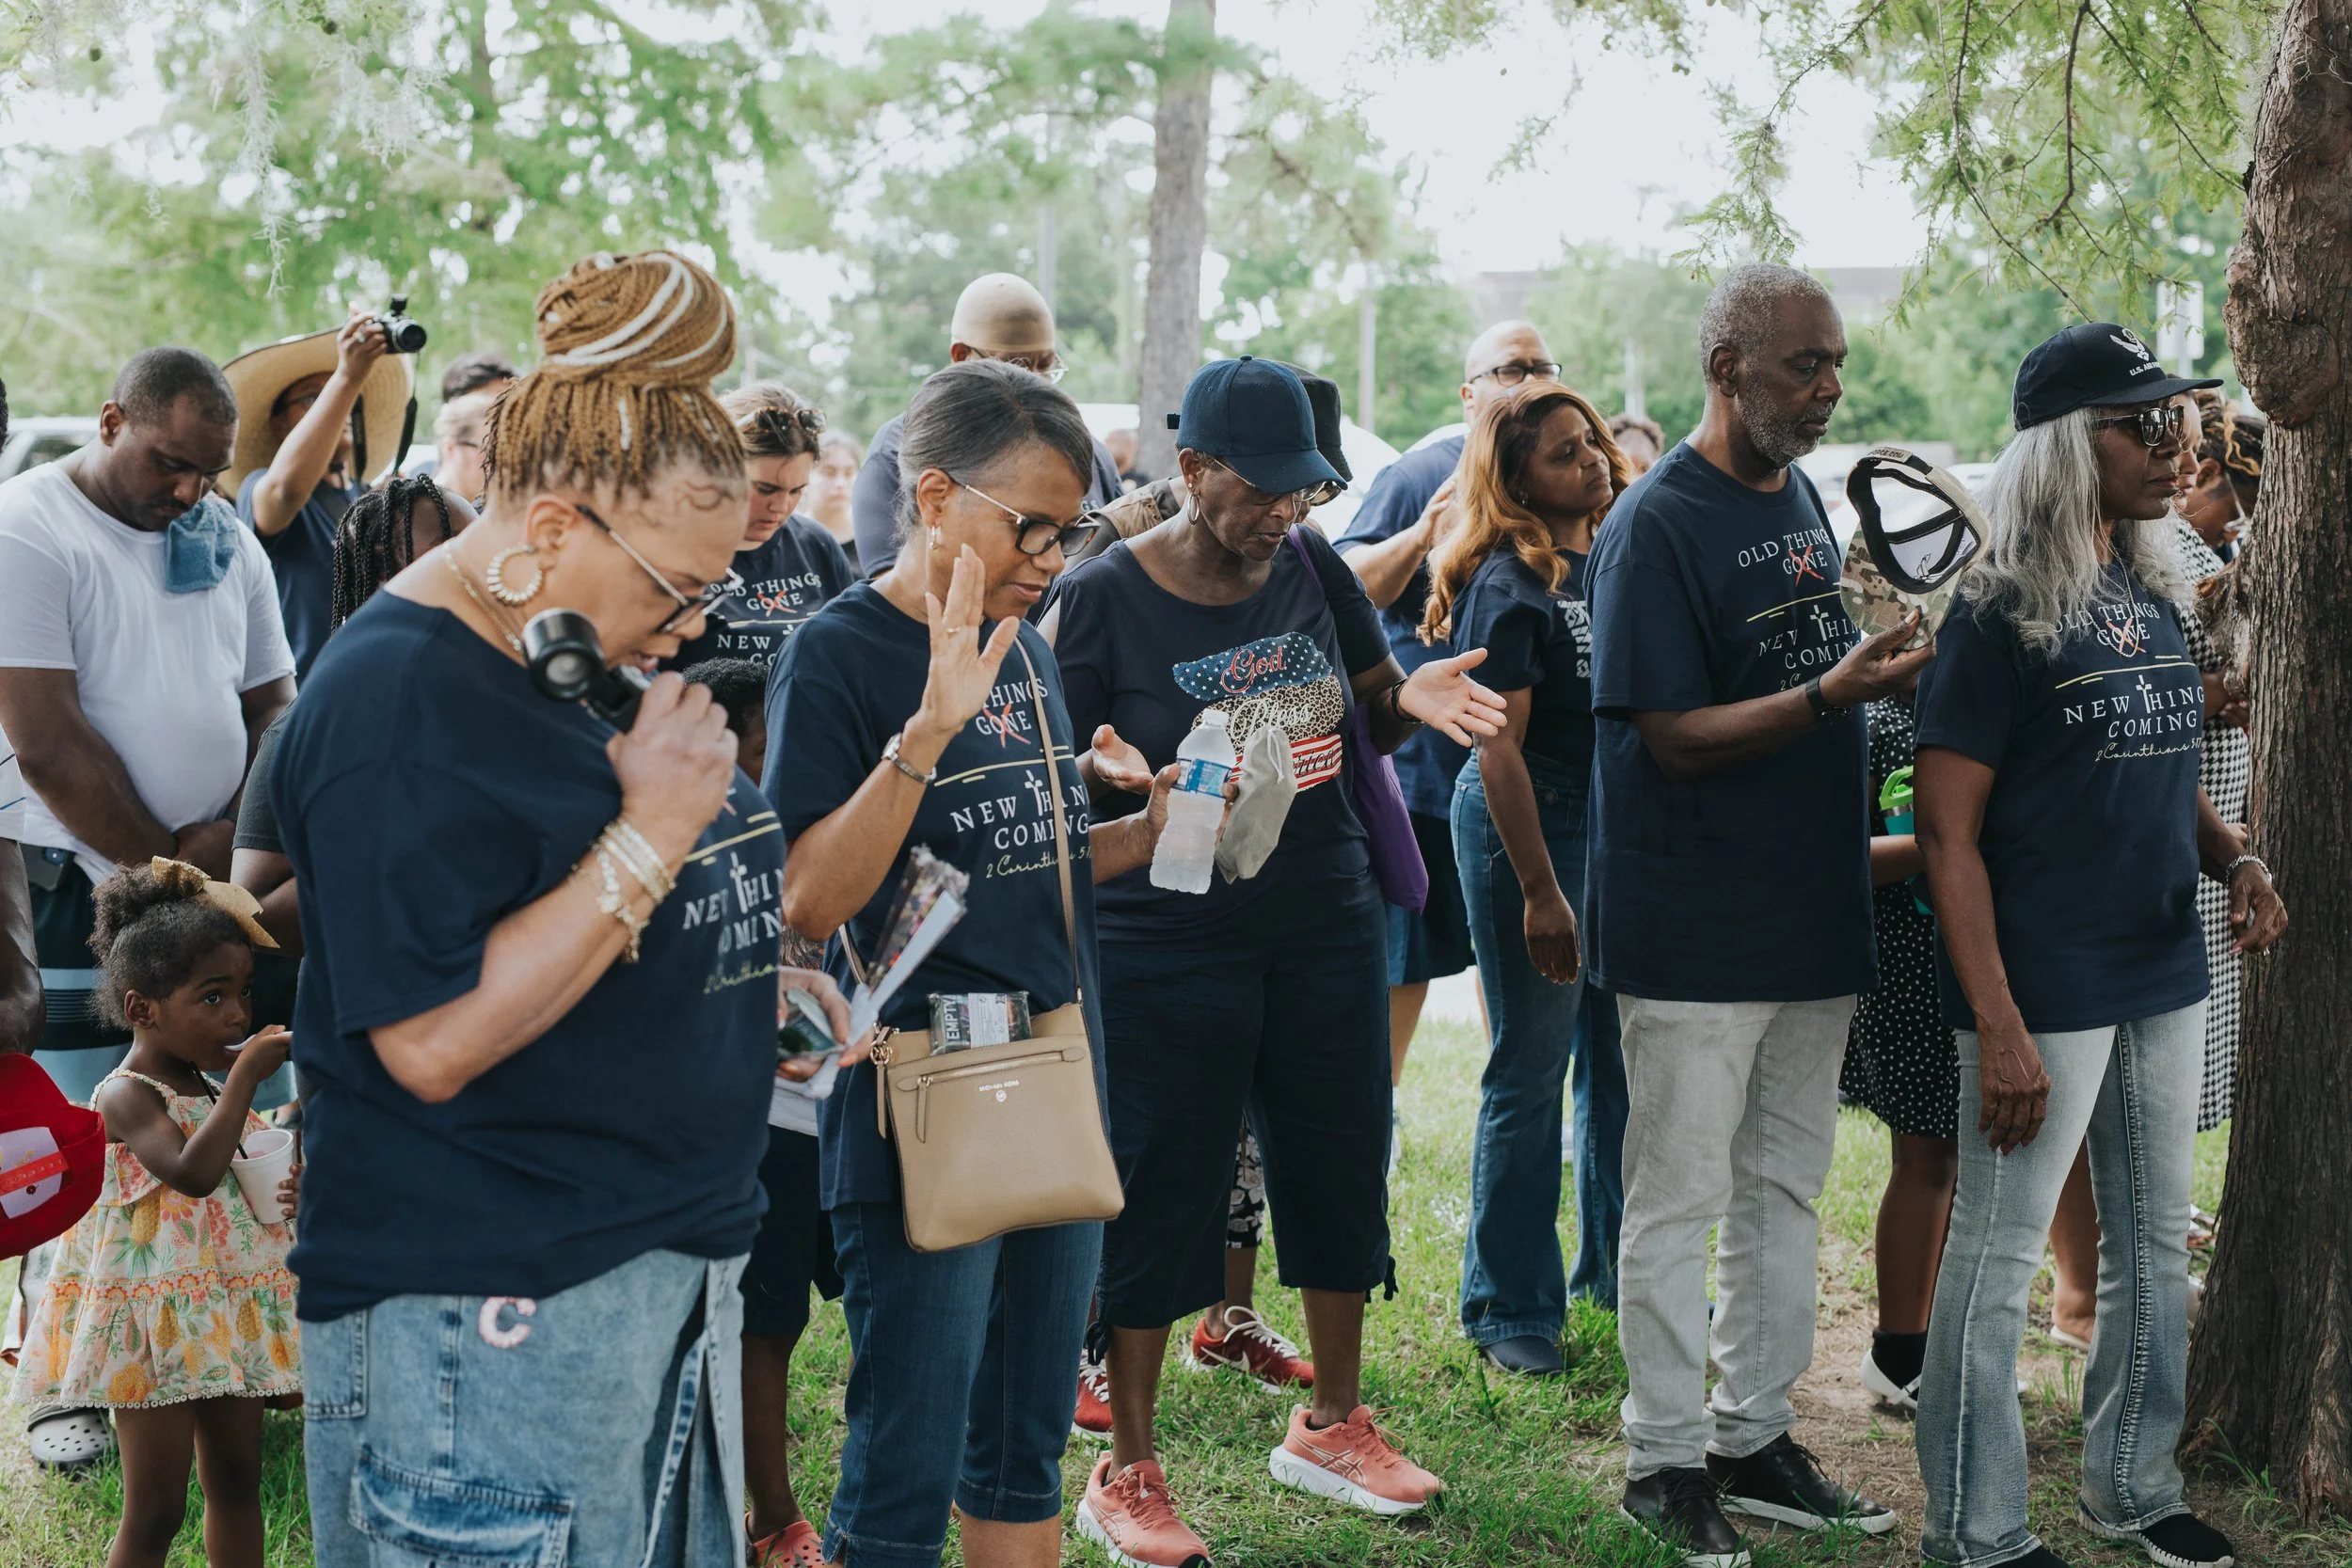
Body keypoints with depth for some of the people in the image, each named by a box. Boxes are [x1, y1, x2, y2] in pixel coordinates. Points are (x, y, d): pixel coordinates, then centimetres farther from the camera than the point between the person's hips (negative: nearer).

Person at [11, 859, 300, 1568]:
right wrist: (246, 1074, -28)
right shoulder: (128, 1096, -16)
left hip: (230, 1314, 8)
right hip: (158, 1322, -8)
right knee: (155, 1510, -1)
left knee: (236, 1483, 15)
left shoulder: (211, 1089, 9)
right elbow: (193, 1172, -33)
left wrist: (291, 1190, 0)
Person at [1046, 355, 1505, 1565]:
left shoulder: (1312, 567, 3)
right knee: (1162, 1194, 1)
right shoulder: (1102, 596, -11)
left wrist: (1412, 697, -12)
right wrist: (1115, 773, -30)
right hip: (1168, 950, -5)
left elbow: (1376, 711, 12)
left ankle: (1330, 1425, 34)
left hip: (1324, 926, 5)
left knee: (1342, 1169, 13)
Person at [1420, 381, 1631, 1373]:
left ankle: (1624, 1270, 31)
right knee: (1530, 1069, 1)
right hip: (1526, 821, -7)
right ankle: (1510, 1310, 12)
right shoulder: (1509, 583, -13)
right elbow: (1498, 748, -17)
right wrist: (1539, 891, -20)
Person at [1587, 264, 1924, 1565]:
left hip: (1812, 912, 8)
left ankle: (1753, 1437, 26)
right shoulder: (1657, 523, -15)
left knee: (1785, 1188, 14)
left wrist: (1891, 668, 5)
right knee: (1679, 1198, 2)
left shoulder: (1801, 497, 11)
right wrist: (1834, 692, -28)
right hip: (1696, 932, -8)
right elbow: (1676, 736, -19)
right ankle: (1666, 1461, 13)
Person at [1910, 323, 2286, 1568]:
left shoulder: (2154, 601, 8)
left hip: (2163, 976, 8)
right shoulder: (2001, 615, -13)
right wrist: (1999, 1028, -20)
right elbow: (1948, 834, -16)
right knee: (1998, 1258, 2)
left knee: (2156, 1243, 18)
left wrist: (2237, 862, -2)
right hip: (2044, 990, -8)